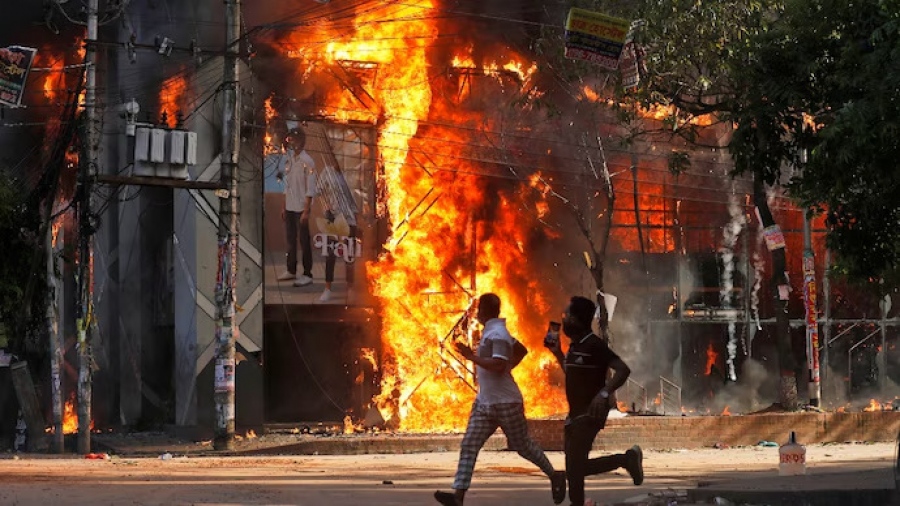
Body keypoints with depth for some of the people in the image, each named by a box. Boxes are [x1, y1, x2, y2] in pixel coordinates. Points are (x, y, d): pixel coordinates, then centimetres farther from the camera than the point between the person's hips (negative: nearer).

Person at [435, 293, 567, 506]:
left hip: (506, 402, -9)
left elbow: (499, 365, -29)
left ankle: (555, 477, 25)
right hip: (485, 402, 9)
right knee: (469, 446, -4)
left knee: (523, 446, 5)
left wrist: (472, 357, -24)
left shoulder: (497, 334, -17)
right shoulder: (492, 331, 13)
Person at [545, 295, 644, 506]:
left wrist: (604, 393, -35)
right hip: (576, 414, 10)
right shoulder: (575, 345, 12)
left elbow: (623, 370, -23)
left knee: (574, 466, -11)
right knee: (576, 467, 12)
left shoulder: (594, 344, -16)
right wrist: (557, 354, 16)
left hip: (590, 413, -10)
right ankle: (627, 460, 19)